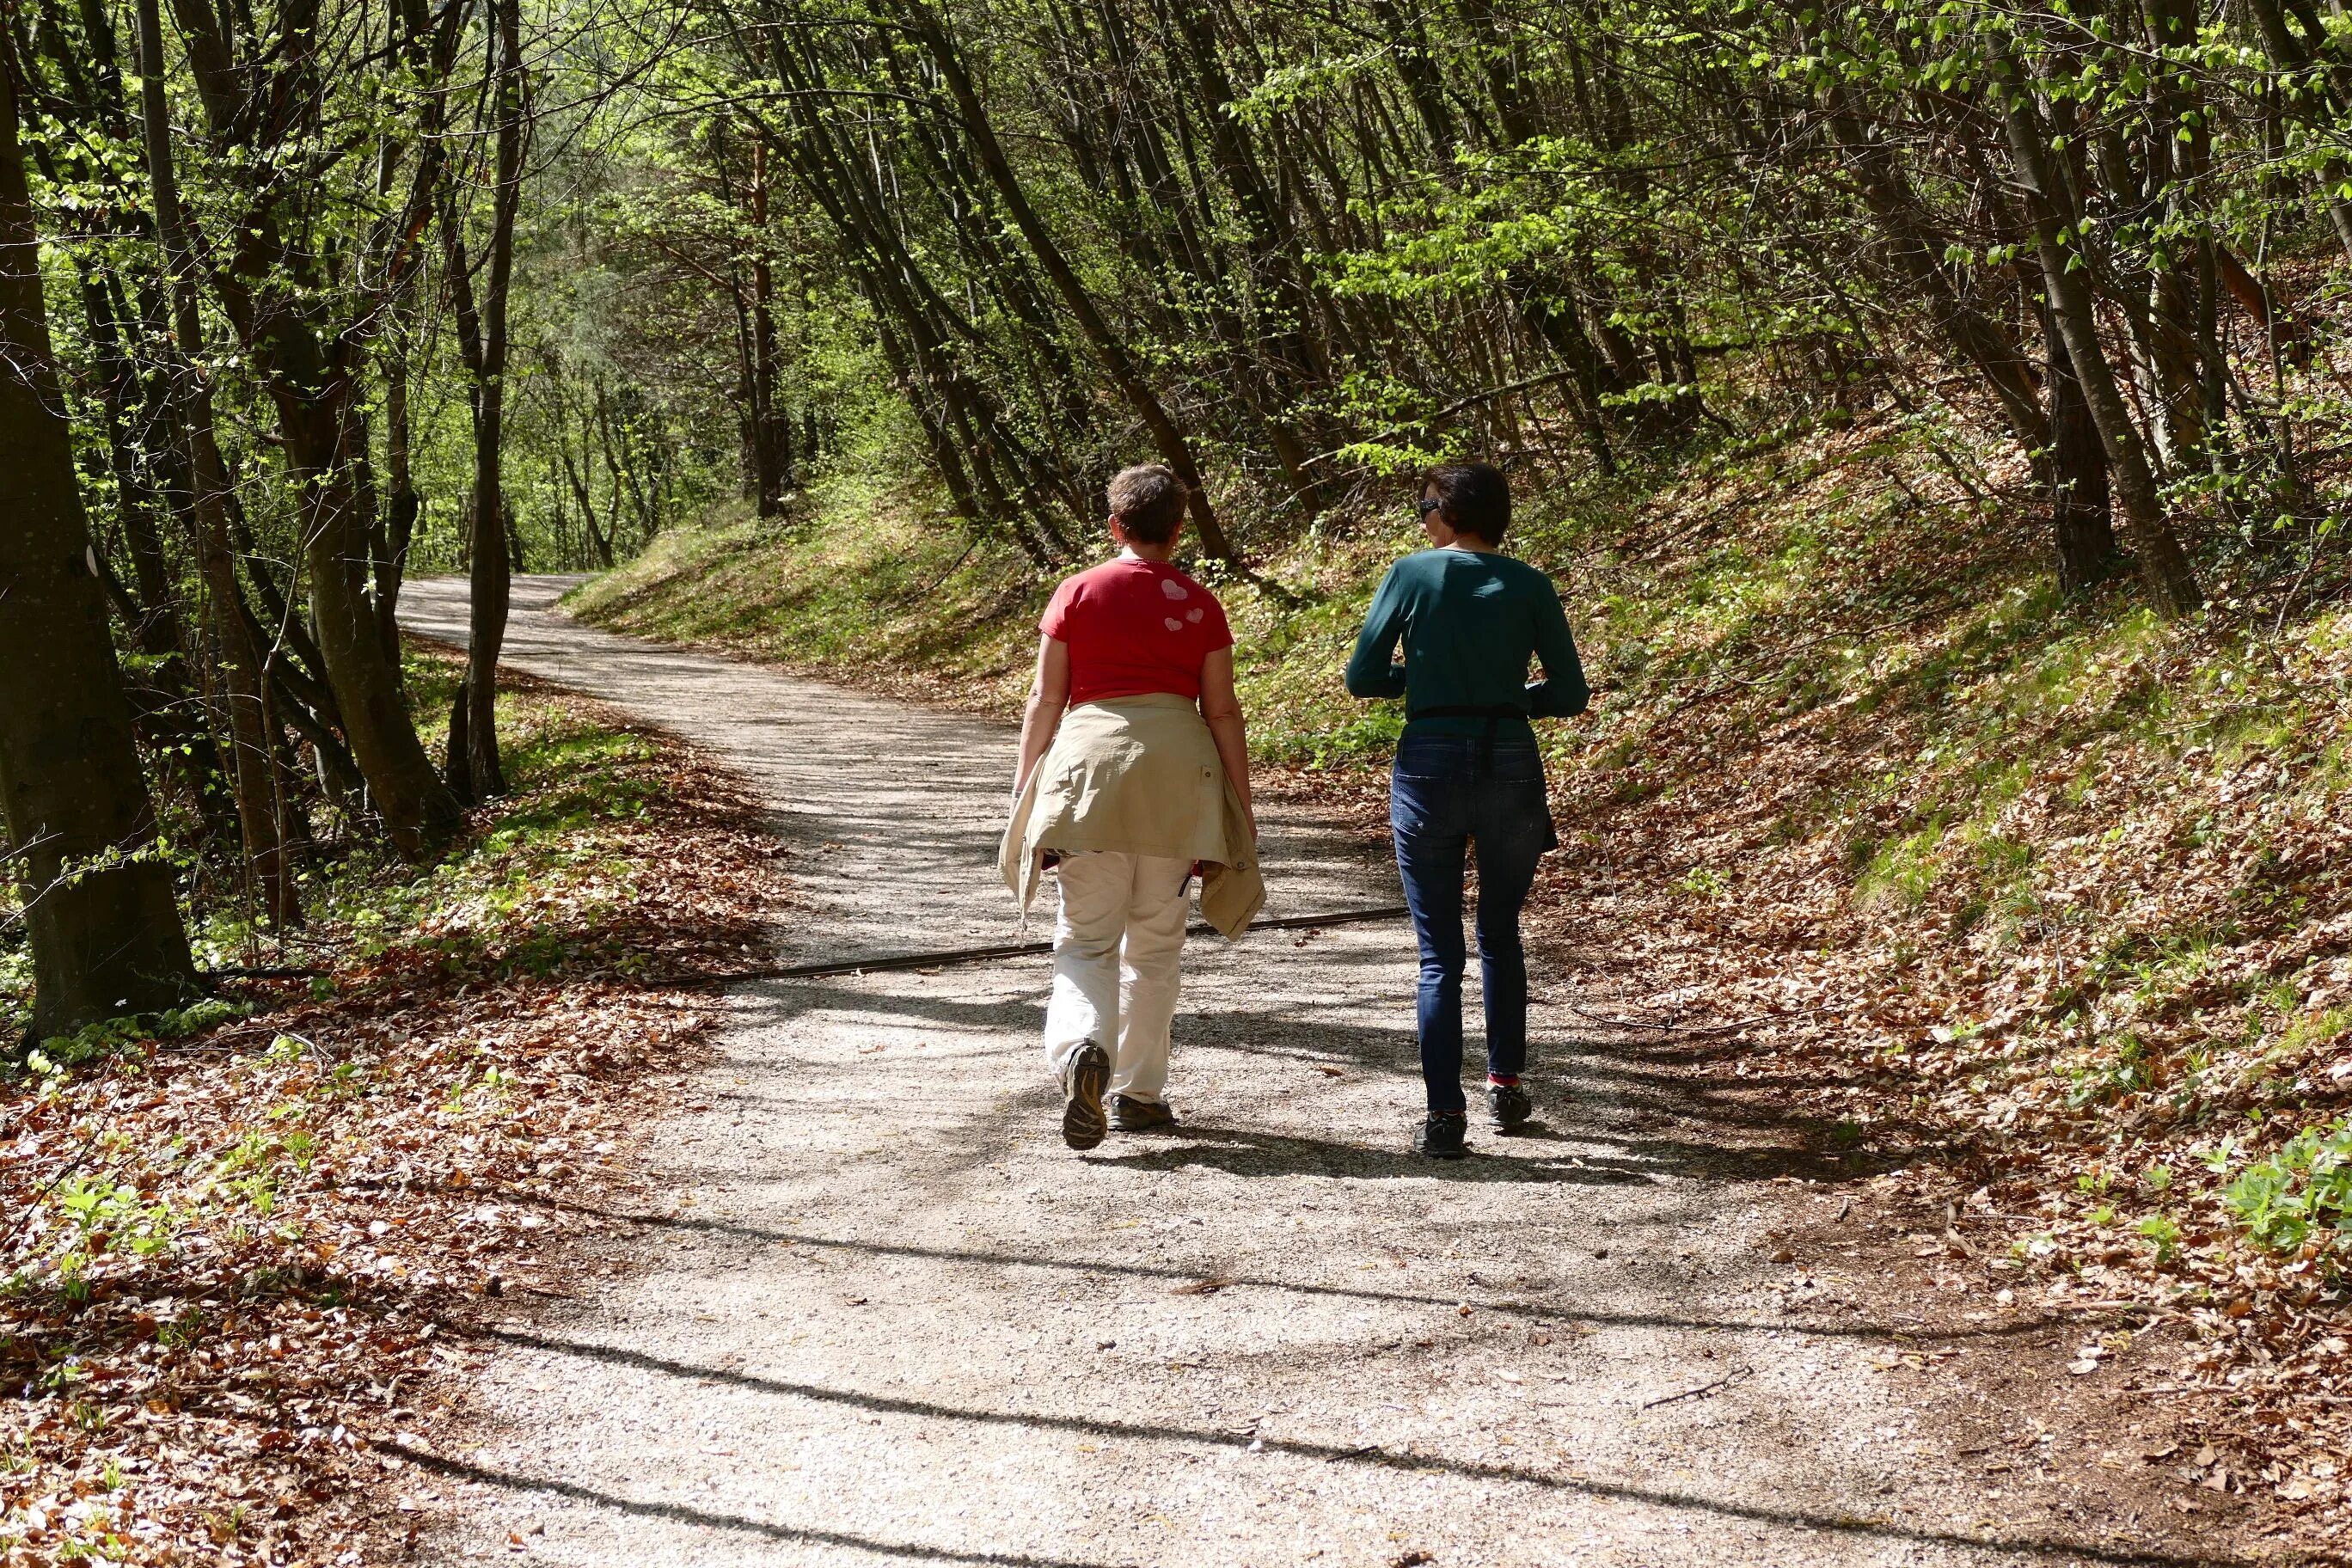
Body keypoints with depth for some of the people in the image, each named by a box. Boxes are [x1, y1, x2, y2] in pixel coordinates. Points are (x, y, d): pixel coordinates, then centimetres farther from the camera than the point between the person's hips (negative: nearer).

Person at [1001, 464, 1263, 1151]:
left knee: (1085, 939, 3)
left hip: (1090, 759, -1)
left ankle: (1083, 1049, -26)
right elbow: (1222, 711, 5)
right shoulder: (1200, 604, 7)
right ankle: (1138, 1093, 19)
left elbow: (1045, 700, 4)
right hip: (1177, 766, 1)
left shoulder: (1077, 593, 5)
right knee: (1154, 943, 13)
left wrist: (1024, 791, 10)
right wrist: (1241, 805, 11)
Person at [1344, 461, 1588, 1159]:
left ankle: (1445, 1114, -2)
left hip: (1430, 767, -2)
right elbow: (1570, 694, 4)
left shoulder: (1412, 574, -1)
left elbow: (1362, 678, -1)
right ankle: (1506, 1083, 25)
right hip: (1511, 768, 2)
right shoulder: (1529, 586, 3)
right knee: (1500, 933, 22)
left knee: (1440, 952, 4)